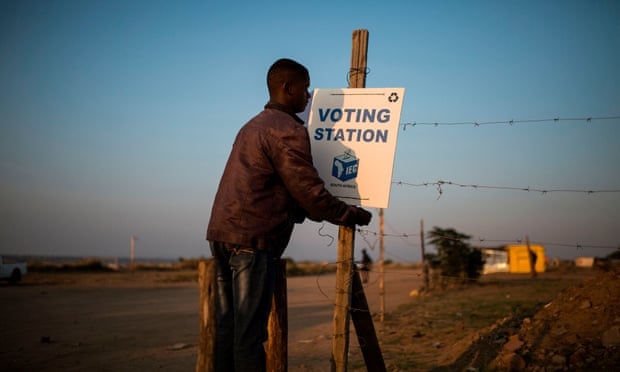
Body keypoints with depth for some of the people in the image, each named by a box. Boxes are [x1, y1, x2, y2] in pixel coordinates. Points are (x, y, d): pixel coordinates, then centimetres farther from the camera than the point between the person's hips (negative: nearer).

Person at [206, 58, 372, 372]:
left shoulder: (254, 125, 23)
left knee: (228, 325, 11)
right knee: (250, 330, -7)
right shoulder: (288, 130, -8)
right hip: (252, 239, -9)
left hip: (221, 233, 9)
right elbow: (310, 193, -11)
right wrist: (352, 215, 2)